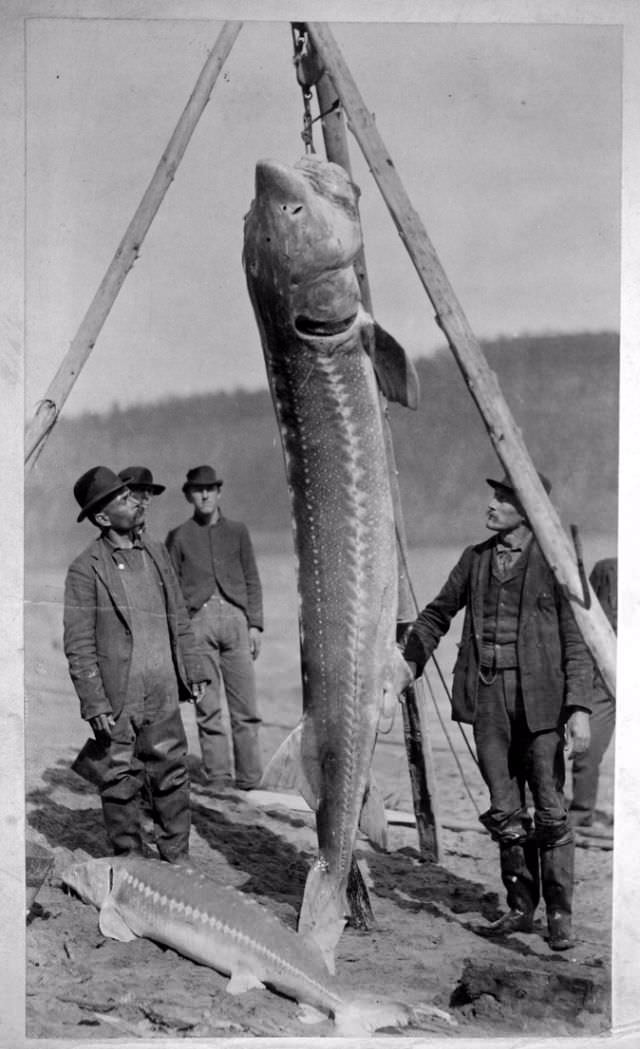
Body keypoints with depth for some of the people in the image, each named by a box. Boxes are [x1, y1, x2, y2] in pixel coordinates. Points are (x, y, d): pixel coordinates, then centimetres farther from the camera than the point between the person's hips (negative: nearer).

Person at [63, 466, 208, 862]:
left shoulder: (156, 553, 9)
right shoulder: (86, 569, -9)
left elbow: (179, 619, 16)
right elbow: (79, 646, -9)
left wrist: (193, 671, 13)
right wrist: (96, 706, -13)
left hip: (163, 695, 5)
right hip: (117, 700, -5)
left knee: (173, 776, 9)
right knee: (122, 783, 6)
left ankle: (176, 859, 23)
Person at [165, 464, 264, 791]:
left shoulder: (237, 531, 16)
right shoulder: (179, 537, 11)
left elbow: (252, 581, 15)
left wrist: (255, 624, 6)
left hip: (235, 618, 1)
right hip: (198, 620, -1)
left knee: (245, 704, -3)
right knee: (207, 706, -3)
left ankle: (249, 777, 3)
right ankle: (217, 776, 3)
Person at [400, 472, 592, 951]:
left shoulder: (554, 563, -4)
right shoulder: (476, 558, 10)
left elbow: (576, 642, -5)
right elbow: (438, 613, 19)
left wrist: (579, 707, -12)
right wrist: (407, 662, 9)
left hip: (538, 699, -4)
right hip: (488, 699, 4)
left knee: (550, 812, 1)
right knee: (504, 811, 9)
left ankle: (560, 915, 15)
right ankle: (521, 907, 22)